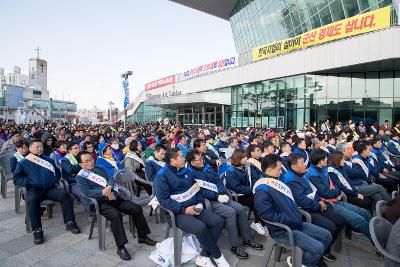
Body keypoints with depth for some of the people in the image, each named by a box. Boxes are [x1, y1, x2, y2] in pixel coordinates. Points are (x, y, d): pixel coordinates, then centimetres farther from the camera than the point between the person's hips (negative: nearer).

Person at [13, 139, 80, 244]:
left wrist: (54, 179, 2)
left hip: (50, 188, 2)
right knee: (32, 199, -35)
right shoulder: (23, 162, 13)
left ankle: (70, 222, -21)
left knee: (64, 194, -25)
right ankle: (37, 230, -31)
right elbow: (16, 179, 5)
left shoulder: (48, 160, 22)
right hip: (34, 190, -2)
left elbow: (57, 172, 23)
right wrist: (29, 181, -11)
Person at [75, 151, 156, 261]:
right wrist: (103, 192, -22)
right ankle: (120, 247, -24)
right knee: (116, 215, -35)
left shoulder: (100, 168, 17)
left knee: (136, 208, -8)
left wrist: (109, 188, -14)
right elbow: (87, 192, -12)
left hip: (113, 197, 6)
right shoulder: (80, 177, 1)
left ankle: (142, 236, 7)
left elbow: (111, 178, 7)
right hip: (100, 202, -6)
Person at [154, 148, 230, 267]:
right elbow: (163, 199, -15)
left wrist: (200, 203, 0)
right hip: (177, 213, -7)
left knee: (219, 221, -10)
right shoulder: (162, 176, -9)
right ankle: (217, 256, -5)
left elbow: (196, 189, 19)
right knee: (200, 227, -31)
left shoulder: (186, 171, 13)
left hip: (194, 209, 7)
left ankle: (204, 257, -2)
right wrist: (184, 209, -22)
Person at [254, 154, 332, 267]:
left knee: (327, 236, 9)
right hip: (282, 230, -9)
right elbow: (268, 215, -27)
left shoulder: (276, 182, 9)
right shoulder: (262, 190, -22)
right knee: (318, 248, -17)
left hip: (296, 223, 9)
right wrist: (290, 221, -19)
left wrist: (297, 217, 7)